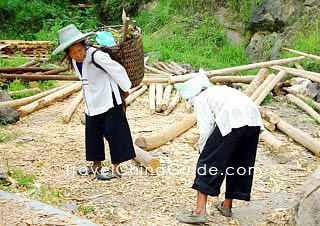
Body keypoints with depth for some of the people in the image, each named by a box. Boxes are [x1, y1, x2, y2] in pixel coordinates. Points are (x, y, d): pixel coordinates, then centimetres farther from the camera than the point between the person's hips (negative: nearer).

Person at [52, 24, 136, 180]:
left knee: (113, 131, -3)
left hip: (108, 100, -8)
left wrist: (126, 88, -6)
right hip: (92, 102, 8)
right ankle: (97, 166, 29)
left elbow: (117, 70, -17)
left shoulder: (96, 56, -24)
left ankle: (116, 168, 4)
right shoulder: (73, 61, 0)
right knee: (93, 132, 14)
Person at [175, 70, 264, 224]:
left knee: (208, 161, 2)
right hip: (254, 120, 8)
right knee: (240, 164, 20)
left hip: (232, 121, -8)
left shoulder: (200, 99, 14)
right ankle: (227, 206, 35)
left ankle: (200, 211, -1)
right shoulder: (220, 90, 36)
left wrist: (202, 149, 15)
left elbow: (206, 128, 0)